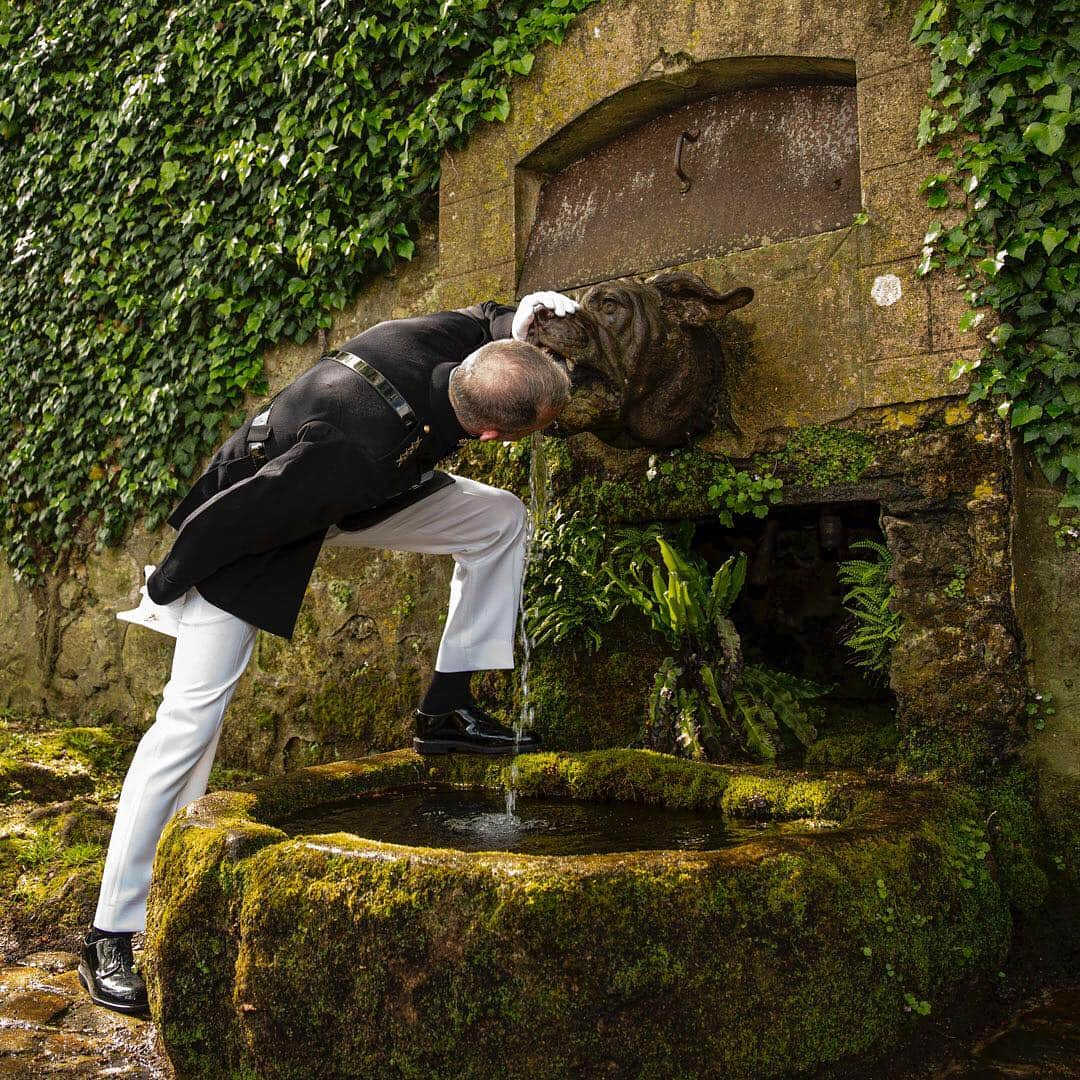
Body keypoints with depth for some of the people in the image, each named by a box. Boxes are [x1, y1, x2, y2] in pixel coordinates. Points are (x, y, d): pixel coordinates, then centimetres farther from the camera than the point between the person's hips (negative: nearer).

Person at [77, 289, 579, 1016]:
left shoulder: (438, 342, -24)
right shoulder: (361, 451, -44)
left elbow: (478, 323, 4)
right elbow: (239, 514, -30)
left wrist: (516, 318, -17)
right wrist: (167, 585, -14)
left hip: (348, 496, 8)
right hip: (249, 527, -8)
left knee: (500, 519, -1)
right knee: (193, 713, -11)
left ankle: (448, 712, 7)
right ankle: (112, 938, 0)